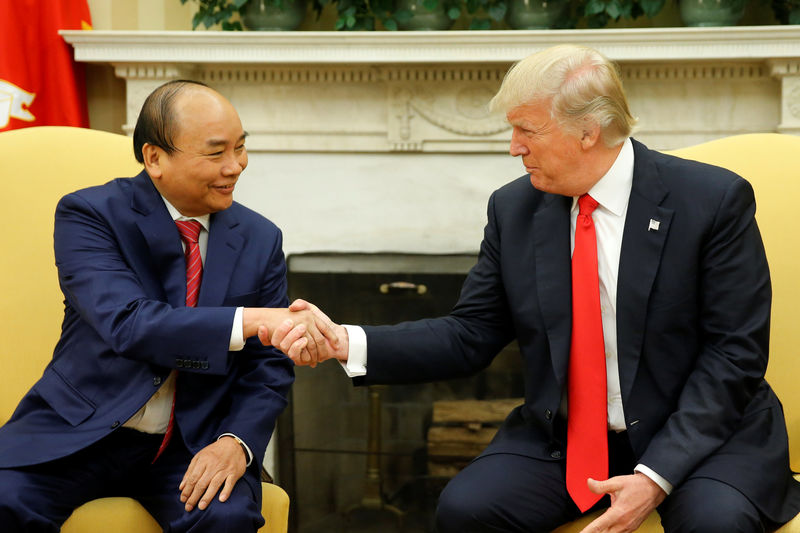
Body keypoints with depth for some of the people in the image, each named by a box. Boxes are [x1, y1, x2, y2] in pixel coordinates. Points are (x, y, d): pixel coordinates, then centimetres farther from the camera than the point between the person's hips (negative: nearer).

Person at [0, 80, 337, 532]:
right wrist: (252, 320, -36)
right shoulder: (88, 215, -8)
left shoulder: (261, 240, 5)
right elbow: (126, 323, -24)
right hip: (81, 431, -2)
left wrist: (237, 441, -15)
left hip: (196, 443, 2)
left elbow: (270, 366, 6)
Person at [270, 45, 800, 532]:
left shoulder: (715, 200, -10)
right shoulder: (514, 209, 3)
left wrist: (656, 475, -21)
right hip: (560, 440, 4)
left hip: (699, 432, -3)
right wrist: (348, 342, -10)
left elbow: (734, 353, -12)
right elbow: (470, 336, 5)